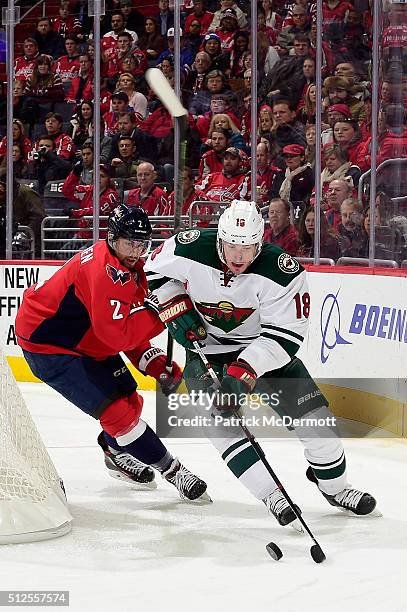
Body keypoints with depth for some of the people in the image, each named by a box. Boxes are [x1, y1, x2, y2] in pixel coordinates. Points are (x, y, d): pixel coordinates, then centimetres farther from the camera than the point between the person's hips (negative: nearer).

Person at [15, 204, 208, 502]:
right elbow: (117, 334, -34)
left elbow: (132, 332, 6)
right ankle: (171, 470, -5)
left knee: (128, 397, 15)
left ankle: (117, 452, 44)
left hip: (85, 340, 10)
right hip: (47, 343, -10)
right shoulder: (105, 270, -29)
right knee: (116, 408, -14)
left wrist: (157, 365, -8)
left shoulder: (132, 268, 3)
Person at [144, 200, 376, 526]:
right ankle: (271, 494, -15)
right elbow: (154, 270, -3)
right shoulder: (191, 248, -24)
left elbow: (286, 333, -26)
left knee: (311, 412, -6)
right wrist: (176, 308, -16)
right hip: (205, 345, 1)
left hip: (264, 345, 0)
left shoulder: (281, 271, -28)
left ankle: (334, 485, 15)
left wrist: (245, 370, -35)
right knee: (219, 421, -20)